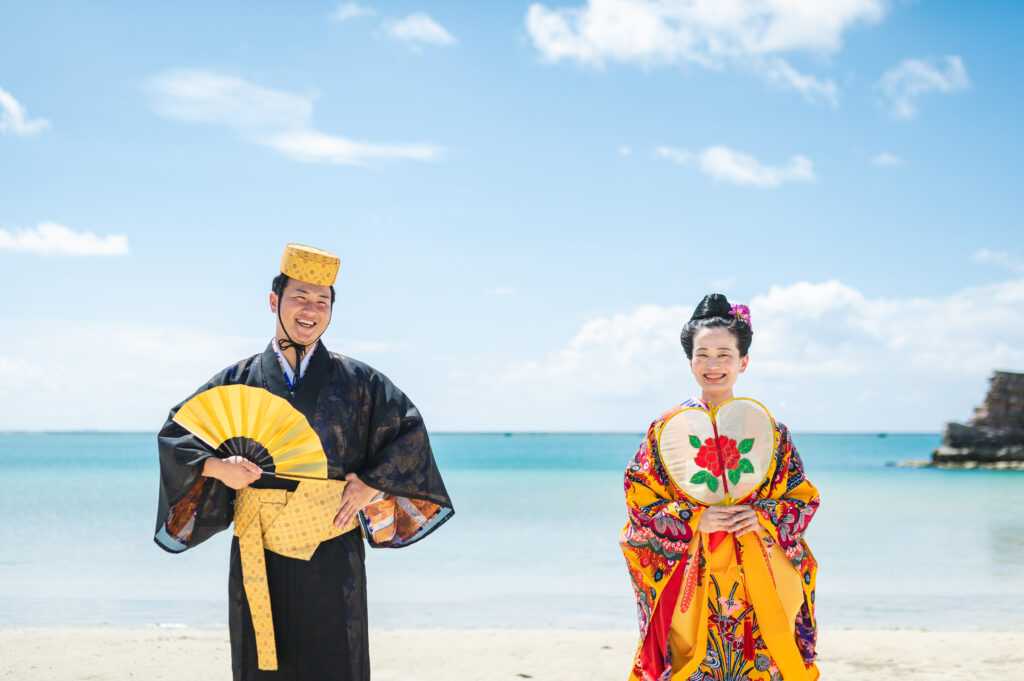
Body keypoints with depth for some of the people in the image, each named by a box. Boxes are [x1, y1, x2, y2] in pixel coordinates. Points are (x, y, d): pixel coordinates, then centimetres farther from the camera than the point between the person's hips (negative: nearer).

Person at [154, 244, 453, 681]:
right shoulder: (239, 380, 8)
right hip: (260, 554, 1)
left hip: (332, 554, 0)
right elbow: (175, 432, 10)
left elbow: (408, 429, 10)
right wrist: (216, 466, -8)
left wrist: (371, 483, -1)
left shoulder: (356, 382, 7)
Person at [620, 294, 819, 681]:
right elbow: (640, 501, 0)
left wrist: (762, 518, -12)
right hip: (690, 583, -1)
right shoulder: (669, 427, 3)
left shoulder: (768, 429, 6)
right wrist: (695, 520, -14)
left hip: (758, 583, 1)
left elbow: (803, 499, 7)